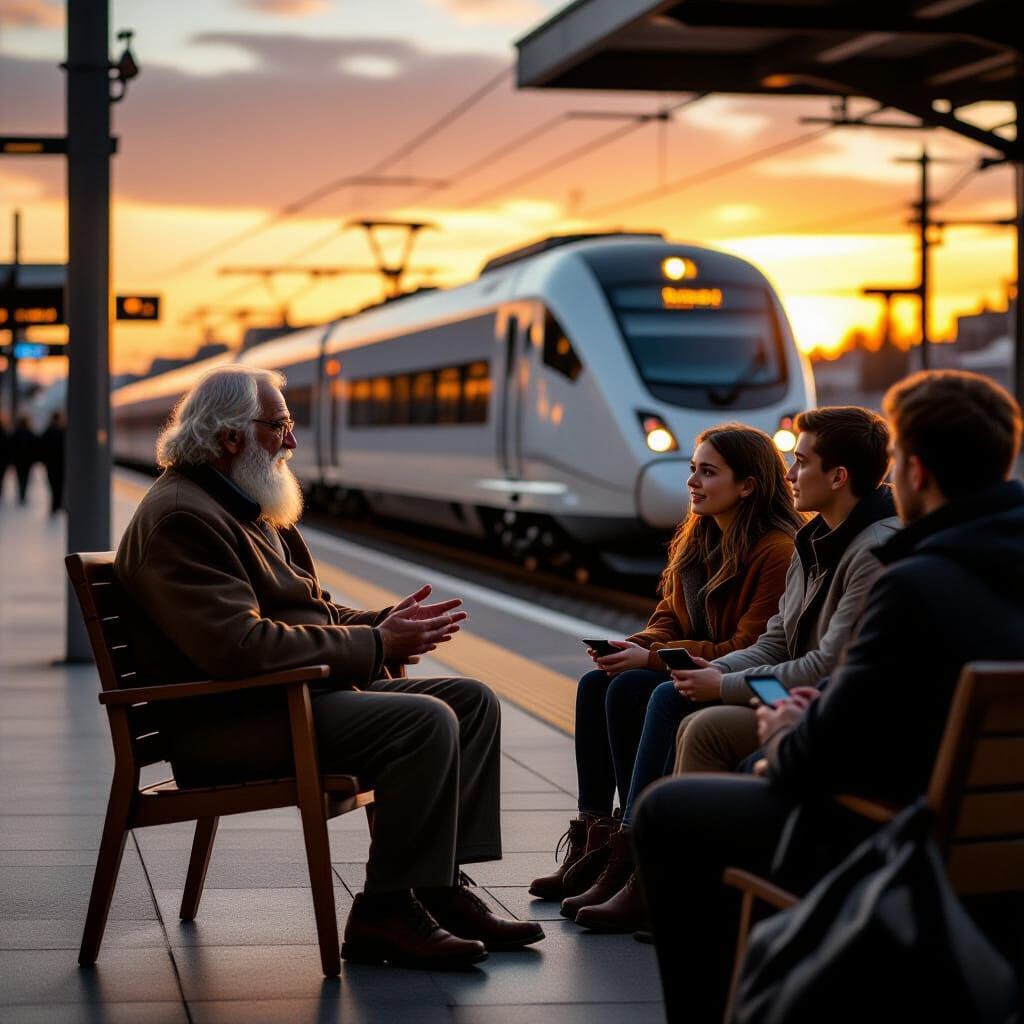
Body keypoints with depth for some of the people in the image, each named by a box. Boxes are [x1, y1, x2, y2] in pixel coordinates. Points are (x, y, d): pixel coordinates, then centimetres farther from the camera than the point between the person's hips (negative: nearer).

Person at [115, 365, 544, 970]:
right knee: (426, 721, -27)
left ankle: (442, 888, 1)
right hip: (229, 722, -11)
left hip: (303, 692, 11)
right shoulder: (179, 517, -15)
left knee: (473, 701, 4)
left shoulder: (246, 506, 19)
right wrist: (375, 644, -19)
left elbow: (313, 615, 24)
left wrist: (386, 622, 2)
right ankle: (386, 914, -17)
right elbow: (239, 647, -26)